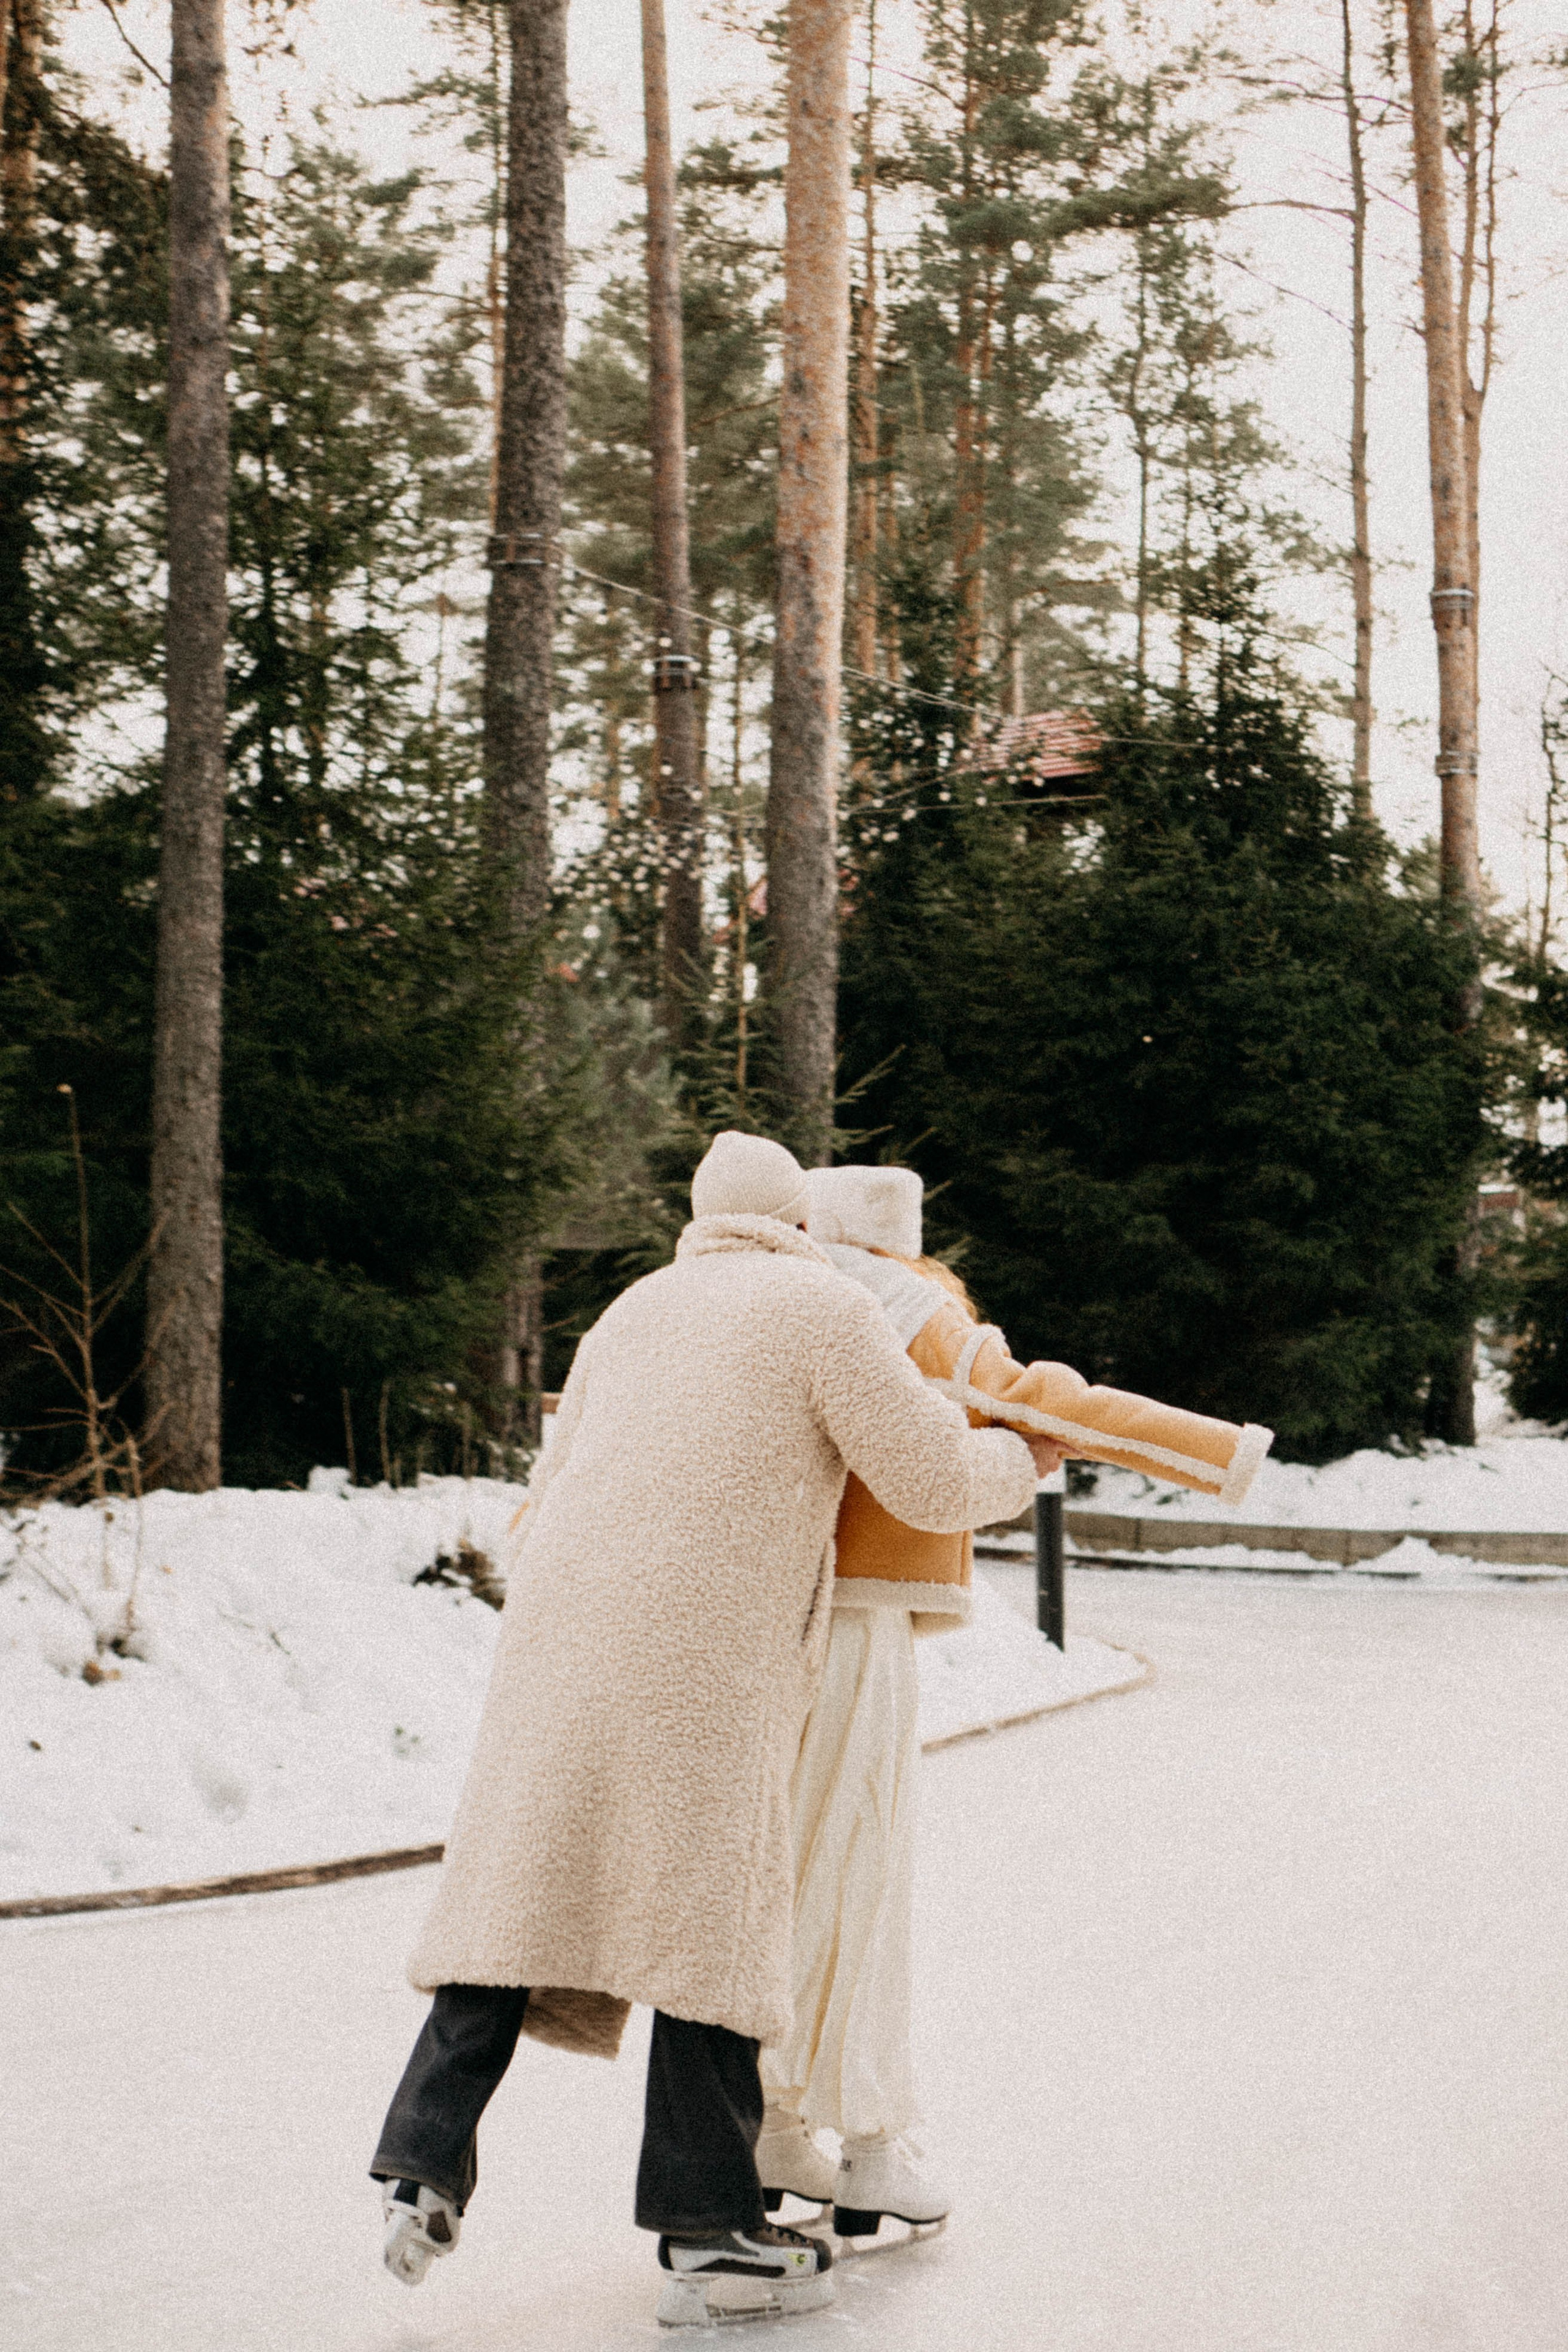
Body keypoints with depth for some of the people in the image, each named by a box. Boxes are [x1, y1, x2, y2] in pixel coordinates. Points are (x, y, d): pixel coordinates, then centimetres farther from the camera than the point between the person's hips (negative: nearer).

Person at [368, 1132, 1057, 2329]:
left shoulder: (631, 1314, 21)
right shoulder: (824, 1307, 0)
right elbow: (934, 1484, -1)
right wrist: (1021, 1459, 19)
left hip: (565, 1639, 6)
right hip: (700, 1654, -6)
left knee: (524, 1891, 9)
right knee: (708, 1910, -3)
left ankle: (426, 2162, 1)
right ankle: (709, 2227, -2)